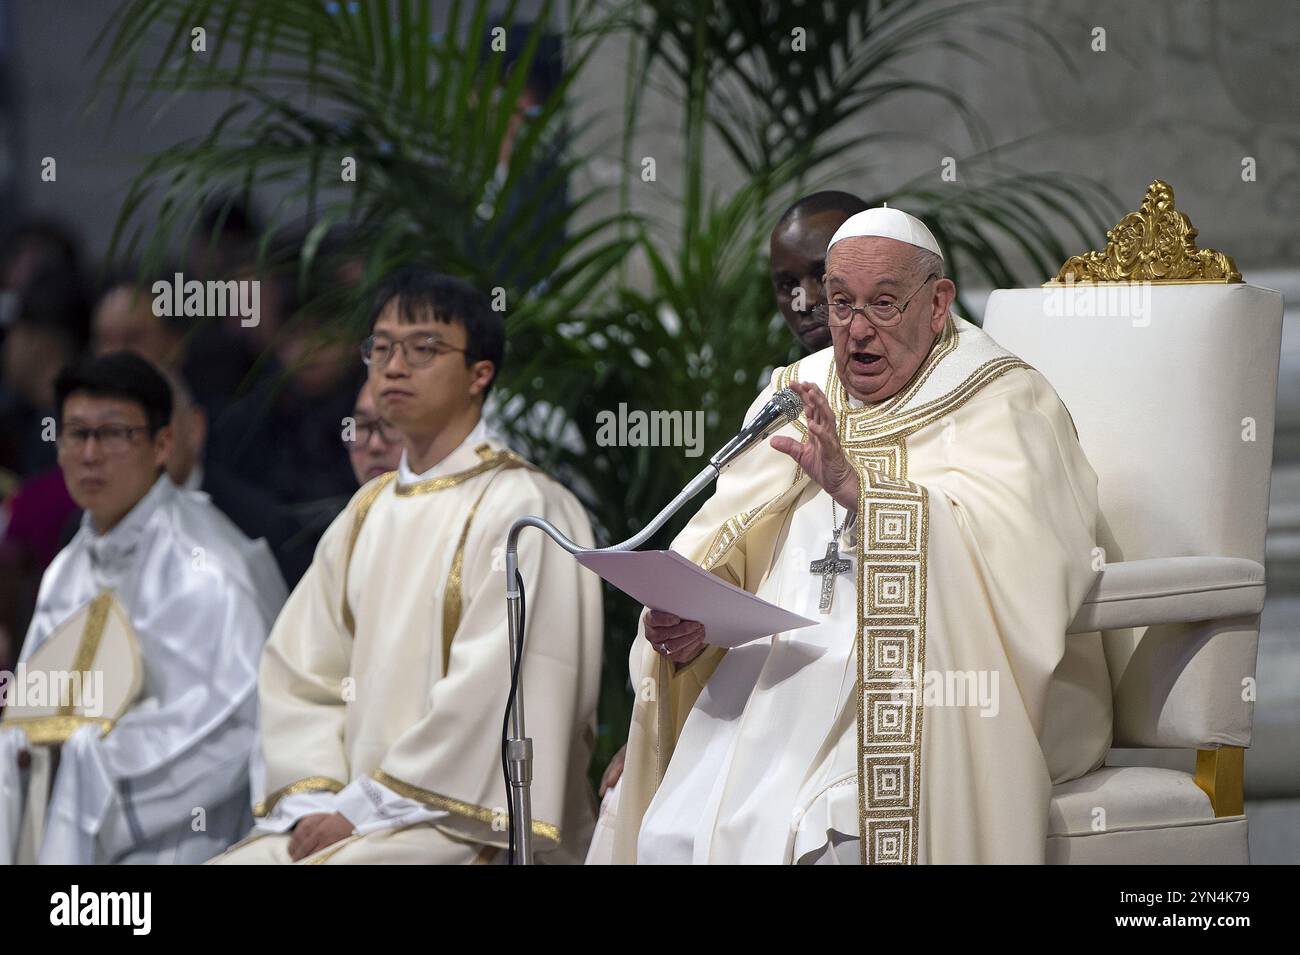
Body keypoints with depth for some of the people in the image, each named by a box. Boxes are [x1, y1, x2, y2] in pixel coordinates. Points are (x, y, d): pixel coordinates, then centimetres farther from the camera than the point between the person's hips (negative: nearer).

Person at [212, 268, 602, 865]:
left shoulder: (522, 509, -6)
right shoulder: (366, 514, 16)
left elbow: (493, 696, -14)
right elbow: (300, 675, 10)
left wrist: (363, 807, -13)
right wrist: (315, 800, -6)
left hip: (471, 829, -7)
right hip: (360, 819, 7)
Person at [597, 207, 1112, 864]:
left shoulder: (1004, 404, 2)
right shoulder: (797, 396, 18)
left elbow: (1005, 548, -17)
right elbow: (724, 549, 10)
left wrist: (854, 484, -25)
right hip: (787, 672, 5)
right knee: (673, 831, -19)